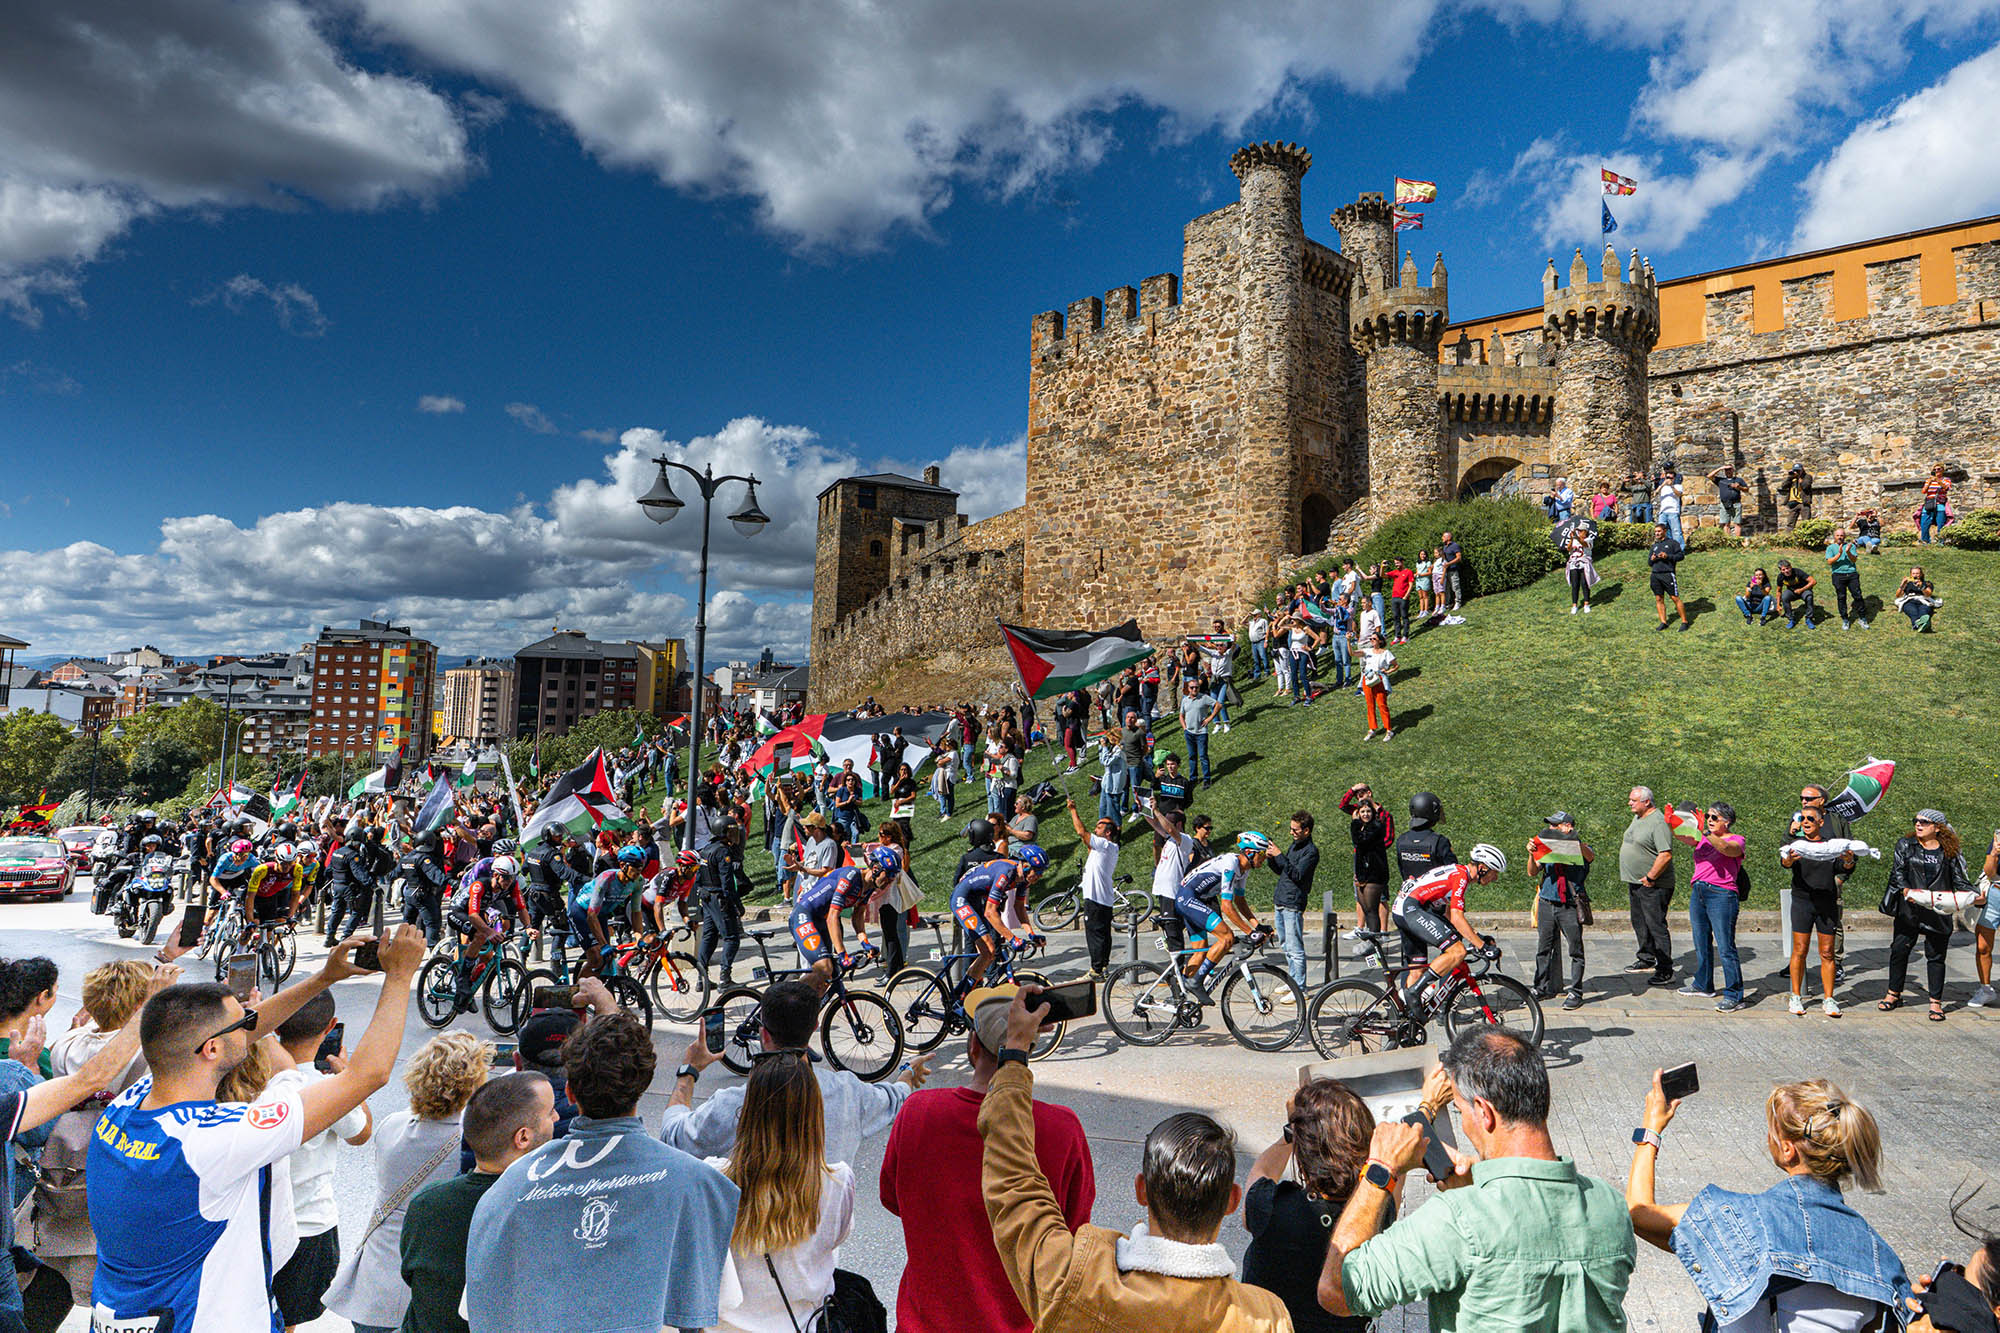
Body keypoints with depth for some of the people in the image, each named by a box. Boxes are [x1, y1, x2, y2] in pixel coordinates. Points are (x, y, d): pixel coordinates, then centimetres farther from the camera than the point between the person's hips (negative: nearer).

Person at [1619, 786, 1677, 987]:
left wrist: (1650, 878, -20)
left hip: (1653, 886, -10)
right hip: (1635, 883, 10)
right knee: (1640, 924, 18)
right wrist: (1633, 879, 18)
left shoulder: (1658, 822, -18)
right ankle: (1647, 960, 32)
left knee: (1656, 926, -7)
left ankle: (1666, 971, -2)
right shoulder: (1637, 818, 13)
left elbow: (1666, 855, -25)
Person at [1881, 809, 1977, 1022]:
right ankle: (1894, 993, 21)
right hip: (1909, 910, 1)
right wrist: (1906, 890, -17)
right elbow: (1897, 872, -2)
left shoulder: (1948, 852, 5)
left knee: (1935, 956, 5)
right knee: (1899, 949, 5)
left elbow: (1959, 879, 9)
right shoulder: (1905, 846, 5)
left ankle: (1936, 1002, 13)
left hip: (1939, 912, 0)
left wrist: (1973, 893, -8)